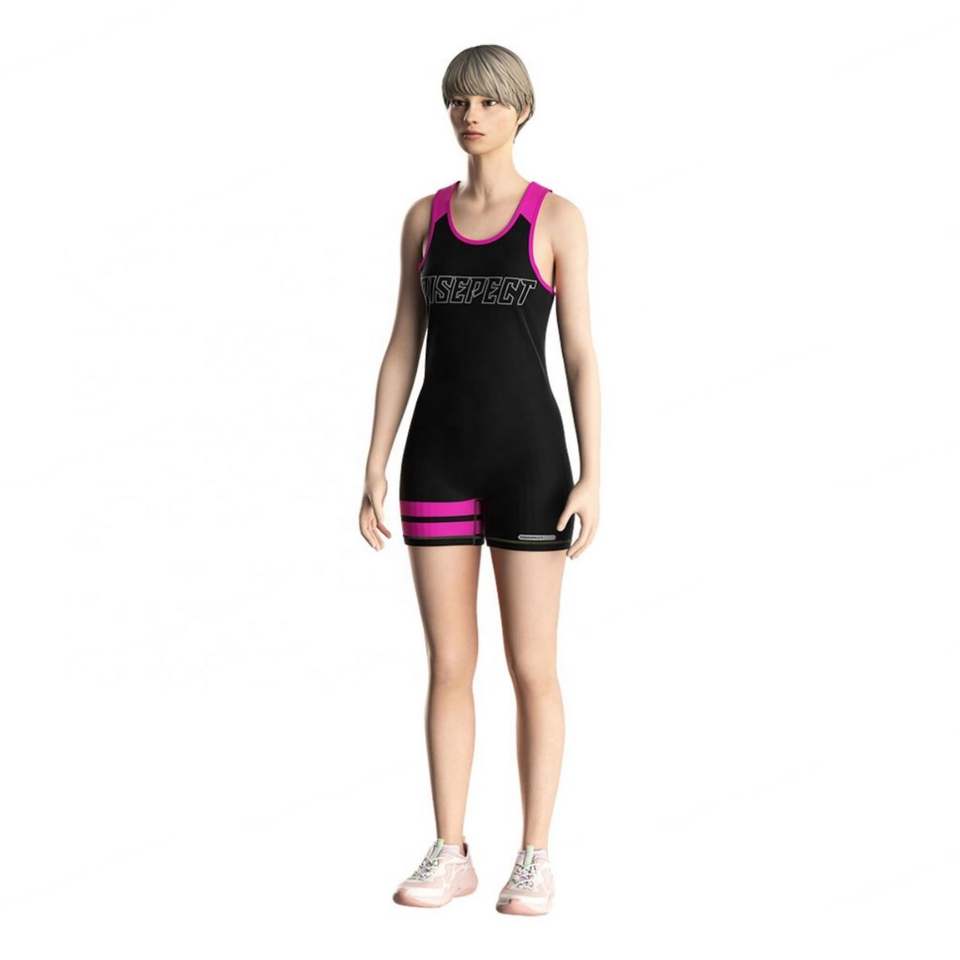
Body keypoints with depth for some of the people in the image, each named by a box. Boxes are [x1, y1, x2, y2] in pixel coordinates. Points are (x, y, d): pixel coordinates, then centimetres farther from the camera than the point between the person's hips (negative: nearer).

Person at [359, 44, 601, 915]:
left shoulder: (557, 218, -1)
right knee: (448, 666, 5)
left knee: (532, 669, 0)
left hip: (528, 457, -3)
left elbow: (581, 354, -3)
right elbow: (403, 349, 9)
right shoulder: (426, 217, 9)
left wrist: (591, 479, -10)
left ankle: (534, 859, 12)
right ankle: (450, 855, 16)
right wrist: (375, 469, 3)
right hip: (441, 459, 3)